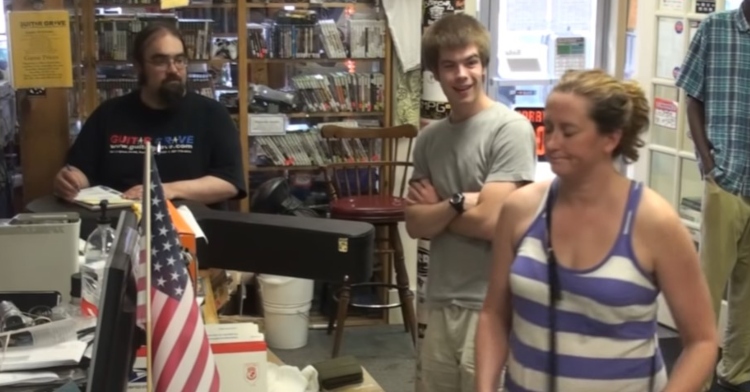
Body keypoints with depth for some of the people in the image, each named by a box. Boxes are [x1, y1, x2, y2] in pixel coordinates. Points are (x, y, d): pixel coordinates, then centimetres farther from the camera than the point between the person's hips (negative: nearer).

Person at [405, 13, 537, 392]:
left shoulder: (511, 129, -12)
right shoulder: (429, 138, 7)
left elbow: (489, 221, -17)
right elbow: (415, 225, 3)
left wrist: (435, 206, -2)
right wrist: (457, 203, -14)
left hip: (489, 305, -6)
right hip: (441, 302, 6)